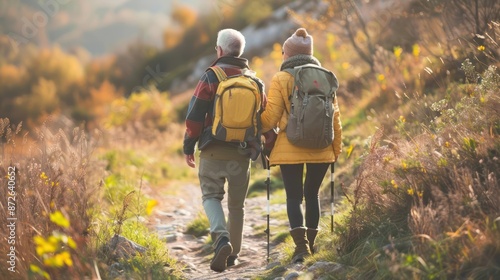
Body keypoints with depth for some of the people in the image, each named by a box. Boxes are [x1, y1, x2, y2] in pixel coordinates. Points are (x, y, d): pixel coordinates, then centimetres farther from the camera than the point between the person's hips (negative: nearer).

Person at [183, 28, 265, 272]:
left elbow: (195, 116, -8)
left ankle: (222, 238, -21)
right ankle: (233, 254, 19)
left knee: (211, 195, 3)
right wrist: (257, 147, 21)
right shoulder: (255, 81, 9)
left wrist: (189, 147, 1)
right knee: (236, 205, 13)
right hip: (242, 153, 4)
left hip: (213, 151, -4)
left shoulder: (211, 77, -6)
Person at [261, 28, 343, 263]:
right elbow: (334, 115, 8)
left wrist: (263, 133, 16)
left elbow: (270, 116, -5)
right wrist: (336, 147, 17)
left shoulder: (281, 79, -4)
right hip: (321, 148, 3)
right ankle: (310, 242, 19)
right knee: (312, 194, 16)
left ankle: (301, 244, -13)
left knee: (294, 196, 3)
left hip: (289, 149, -3)